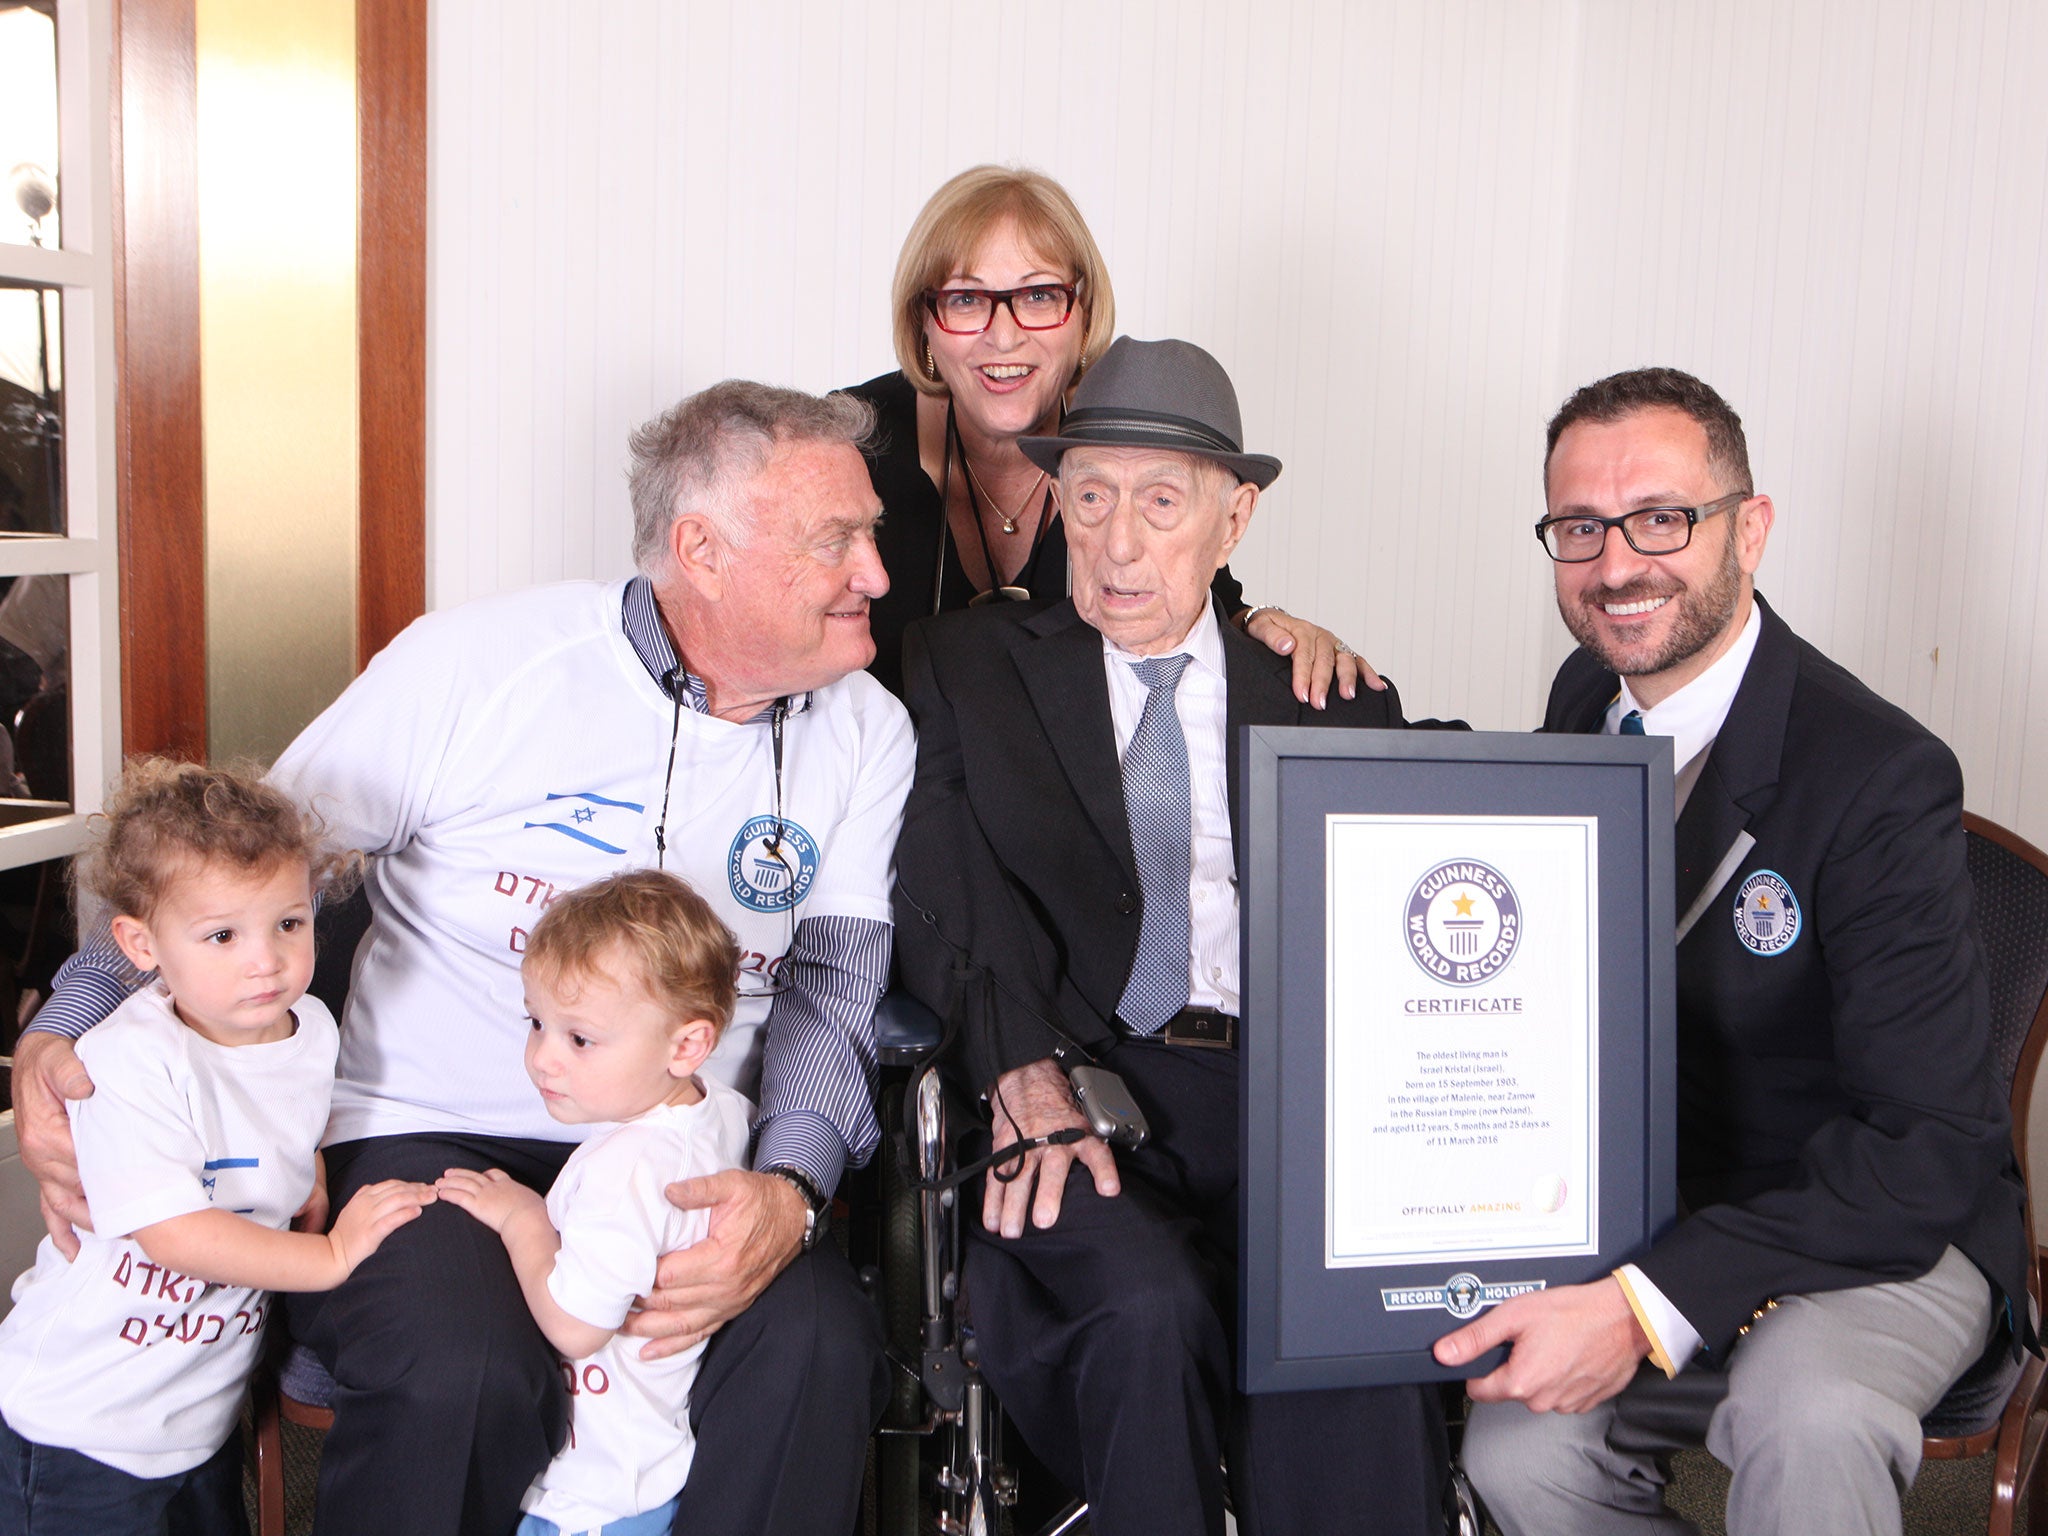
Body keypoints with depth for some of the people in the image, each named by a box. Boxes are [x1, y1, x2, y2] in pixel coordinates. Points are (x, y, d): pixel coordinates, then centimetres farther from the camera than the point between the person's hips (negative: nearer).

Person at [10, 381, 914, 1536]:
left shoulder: (867, 734, 4)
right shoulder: (476, 662, -6)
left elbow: (829, 988, 3)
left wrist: (792, 1187, -17)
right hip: (430, 1139, -2)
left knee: (814, 1342, -28)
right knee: (462, 1375, -32)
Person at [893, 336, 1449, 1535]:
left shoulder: (1336, 703, 16)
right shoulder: (967, 665, 13)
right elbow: (947, 899, 0)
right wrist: (1026, 1079, -16)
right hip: (1084, 1089, -1)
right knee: (1144, 1309, -30)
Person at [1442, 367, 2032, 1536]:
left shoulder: (1882, 778, -20)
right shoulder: (1586, 697, 1)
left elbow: (1928, 1147, -23)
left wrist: (1650, 1307, -30)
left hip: (1889, 1236, -5)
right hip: (1645, 1210, 5)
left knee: (1806, 1414, -35)